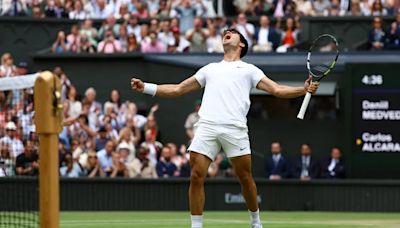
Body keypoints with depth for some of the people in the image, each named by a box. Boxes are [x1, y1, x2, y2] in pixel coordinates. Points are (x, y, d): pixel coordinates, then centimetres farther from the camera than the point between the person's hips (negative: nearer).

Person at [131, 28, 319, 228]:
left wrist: (303, 90, -7)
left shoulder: (249, 69, 20)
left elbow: (277, 90, 10)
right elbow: (177, 90, 30)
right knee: (196, 176, -9)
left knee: (245, 177, -1)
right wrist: (146, 87, 21)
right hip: (207, 126, 2)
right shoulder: (209, 69, 29)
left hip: (235, 128, -2)